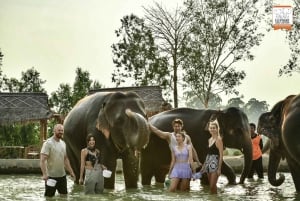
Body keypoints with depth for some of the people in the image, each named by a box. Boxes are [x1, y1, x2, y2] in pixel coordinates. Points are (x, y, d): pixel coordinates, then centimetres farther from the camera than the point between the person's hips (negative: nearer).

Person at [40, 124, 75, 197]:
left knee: (64, 195, 9)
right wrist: (44, 174, -28)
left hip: (62, 175, 7)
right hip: (51, 176, -7)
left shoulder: (63, 143, 11)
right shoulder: (48, 143, -12)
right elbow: (42, 160, -18)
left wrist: (71, 172, 16)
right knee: (49, 197, -1)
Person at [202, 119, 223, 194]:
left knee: (212, 186, -11)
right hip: (209, 163, 8)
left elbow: (221, 155, -13)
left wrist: (219, 168, -18)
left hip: (215, 163, -8)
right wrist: (204, 165, 19)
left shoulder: (218, 139, -9)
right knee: (211, 185, 9)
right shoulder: (210, 139, 14)